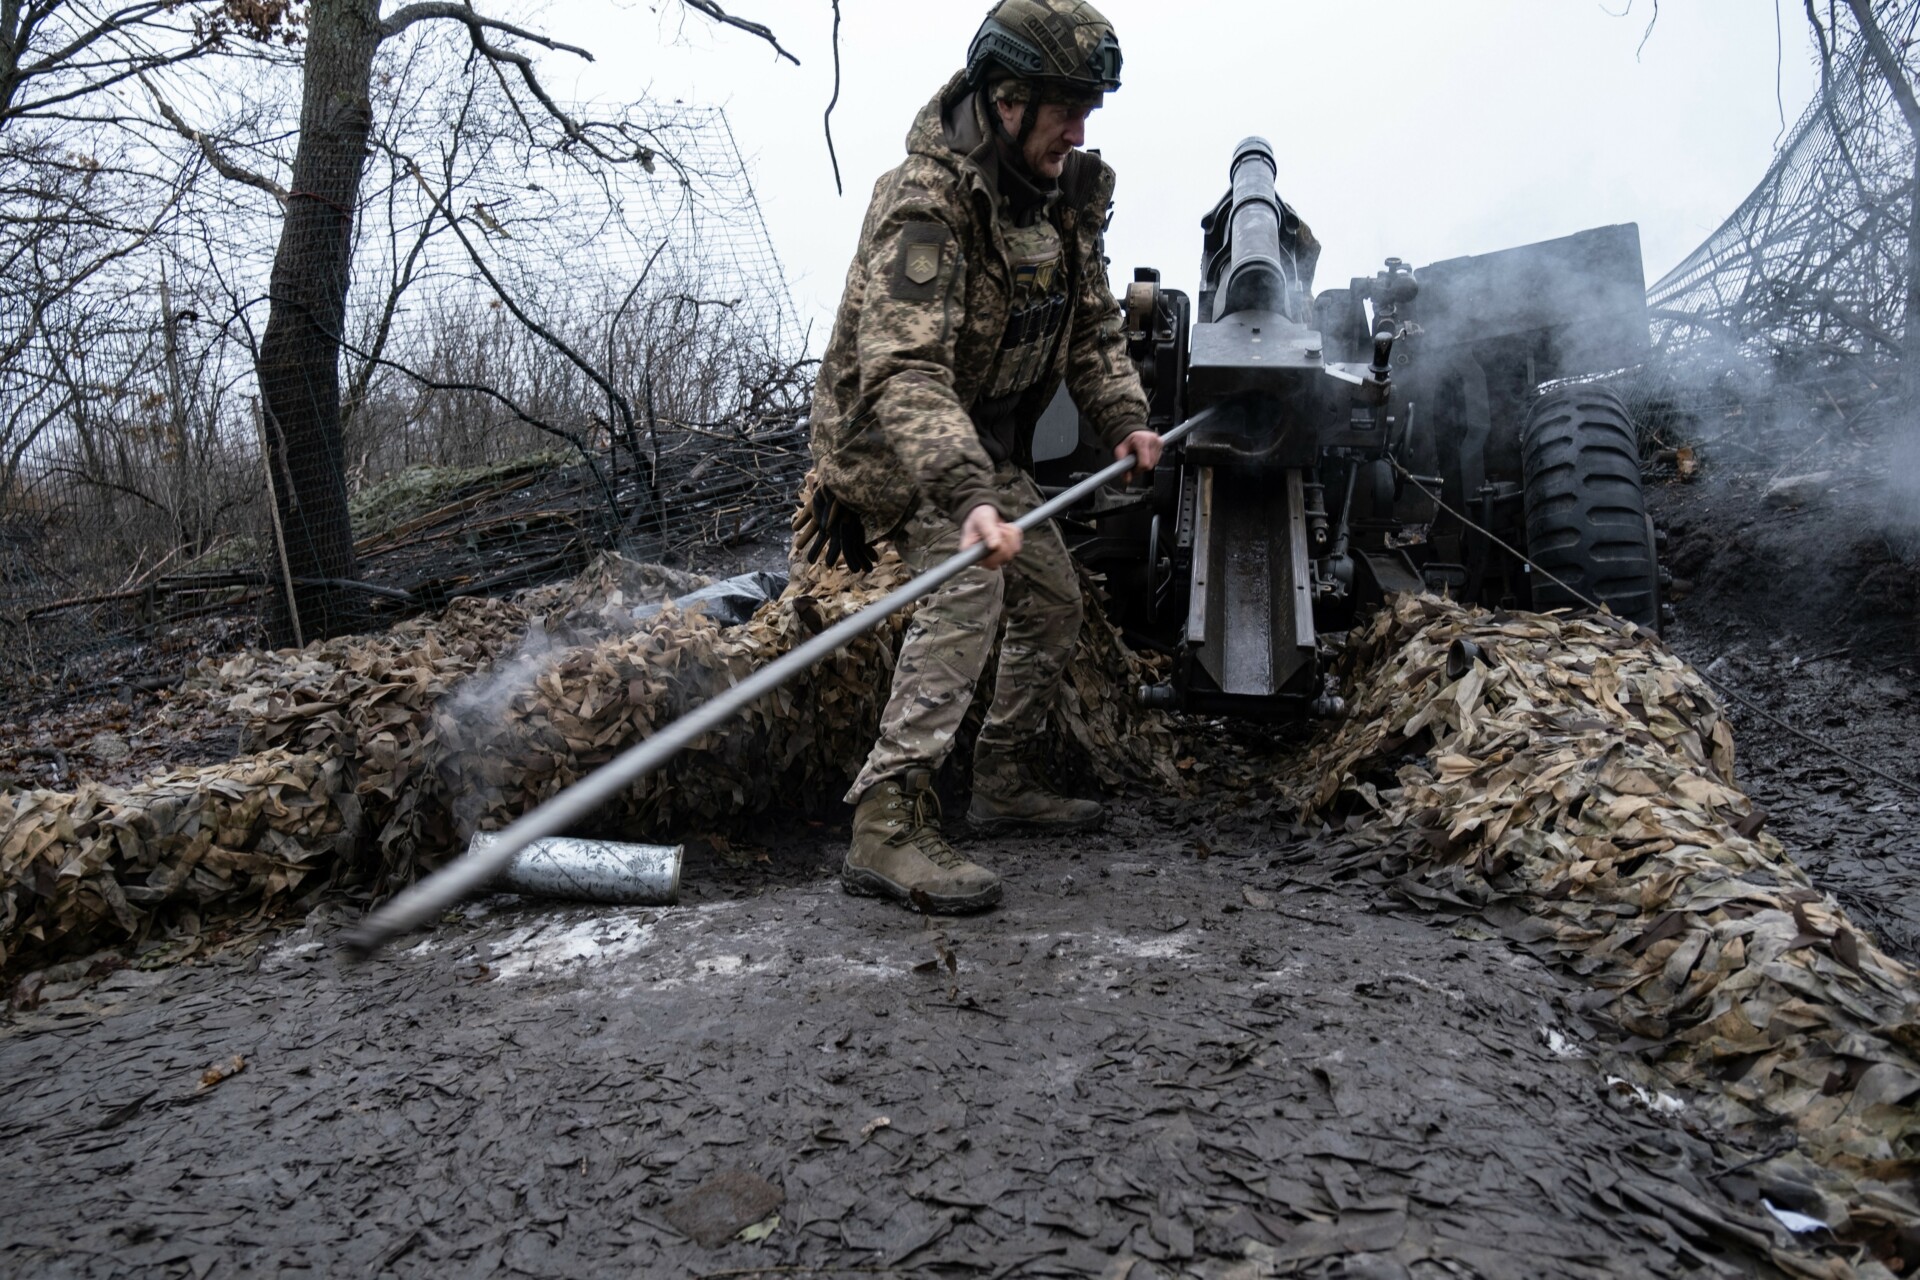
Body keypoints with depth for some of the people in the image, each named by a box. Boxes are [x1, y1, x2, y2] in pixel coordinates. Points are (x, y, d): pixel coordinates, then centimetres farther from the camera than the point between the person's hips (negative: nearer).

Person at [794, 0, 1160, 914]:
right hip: (891, 439, -9)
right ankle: (886, 828, -29)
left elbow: (1092, 325, 10)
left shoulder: (1066, 192, 1)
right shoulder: (927, 202, -27)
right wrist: (967, 495, -53)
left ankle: (1002, 779, 28)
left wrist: (1124, 420, -6)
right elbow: (904, 370, -39)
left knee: (1054, 601, 12)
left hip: (986, 445, 9)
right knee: (968, 584, -29)